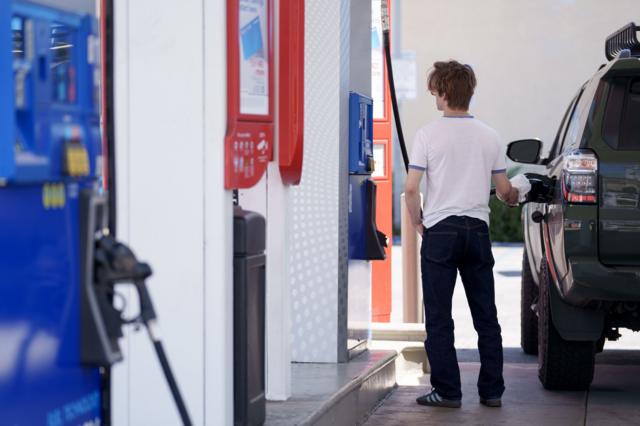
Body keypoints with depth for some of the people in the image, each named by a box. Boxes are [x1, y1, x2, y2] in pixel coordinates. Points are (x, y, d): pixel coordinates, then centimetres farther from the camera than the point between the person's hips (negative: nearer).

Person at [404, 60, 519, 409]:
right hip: (477, 229, 4)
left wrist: (418, 222, 4)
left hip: (440, 232, -4)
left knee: (438, 318, 3)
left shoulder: (428, 134, -6)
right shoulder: (489, 136, 5)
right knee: (486, 317, 10)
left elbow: (411, 188, -11)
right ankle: (492, 391, 12)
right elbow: (504, 190, 9)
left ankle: (447, 391, 3)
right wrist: (515, 196, 31)